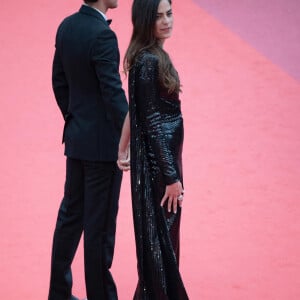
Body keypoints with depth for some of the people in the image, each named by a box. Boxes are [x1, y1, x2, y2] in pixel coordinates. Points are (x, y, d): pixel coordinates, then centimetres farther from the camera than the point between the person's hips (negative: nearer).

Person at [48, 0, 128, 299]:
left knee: (70, 215, 17)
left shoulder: (66, 26, 4)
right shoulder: (102, 35, -21)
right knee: (100, 224, 2)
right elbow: (114, 94, -24)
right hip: (103, 143, -9)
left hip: (76, 138, 9)